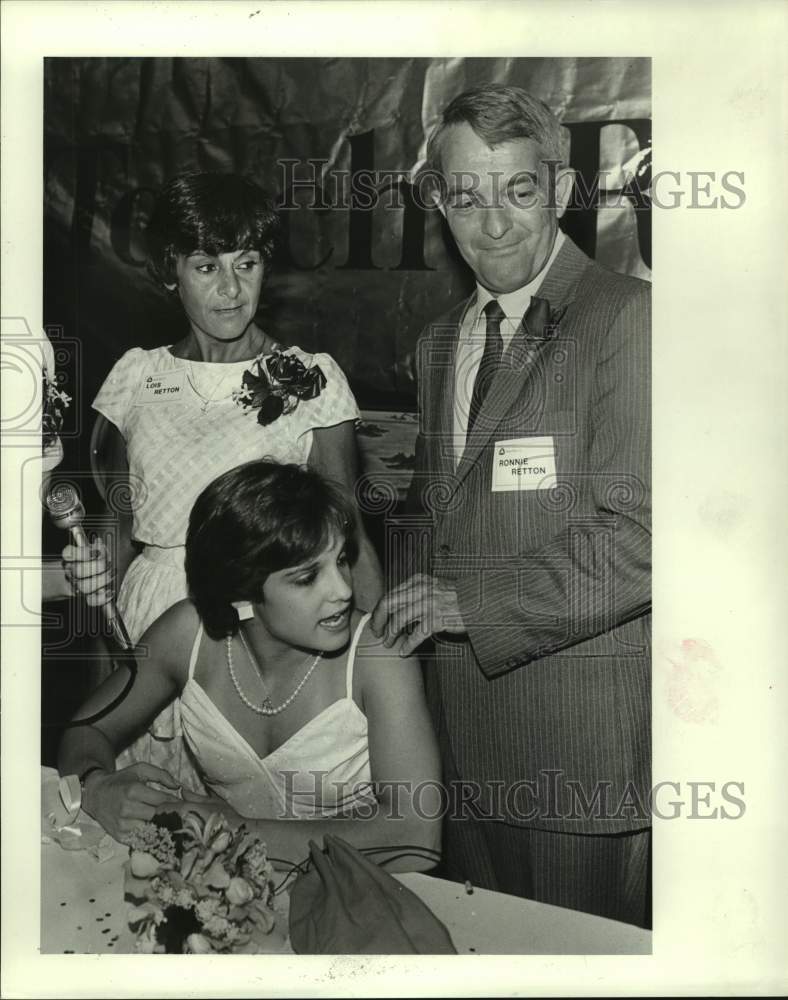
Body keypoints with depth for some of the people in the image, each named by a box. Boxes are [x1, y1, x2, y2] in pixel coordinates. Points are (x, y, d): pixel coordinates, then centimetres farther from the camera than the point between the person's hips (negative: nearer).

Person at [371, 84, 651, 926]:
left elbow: (638, 539, -20)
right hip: (462, 726, 7)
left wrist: (470, 602, -17)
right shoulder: (438, 344, 13)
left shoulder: (627, 319, -12)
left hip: (584, 729, -7)